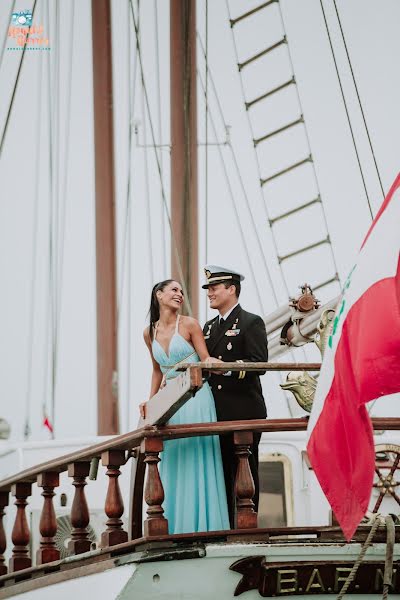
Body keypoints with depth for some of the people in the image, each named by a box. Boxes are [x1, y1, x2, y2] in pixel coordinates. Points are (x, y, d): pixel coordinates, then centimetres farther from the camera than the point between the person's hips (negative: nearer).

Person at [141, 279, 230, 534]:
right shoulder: (150, 333, 10)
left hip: (196, 397, -4)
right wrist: (150, 401, 15)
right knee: (173, 463, 3)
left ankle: (201, 524, -2)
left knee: (196, 461, -5)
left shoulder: (189, 324, -3)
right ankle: (177, 527, 7)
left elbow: (206, 360, -4)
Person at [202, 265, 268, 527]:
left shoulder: (251, 323, -3)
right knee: (222, 473, 8)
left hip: (243, 410, -7)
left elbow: (259, 364, -14)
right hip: (216, 412, 7)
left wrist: (228, 367, -27)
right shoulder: (209, 327, 20)